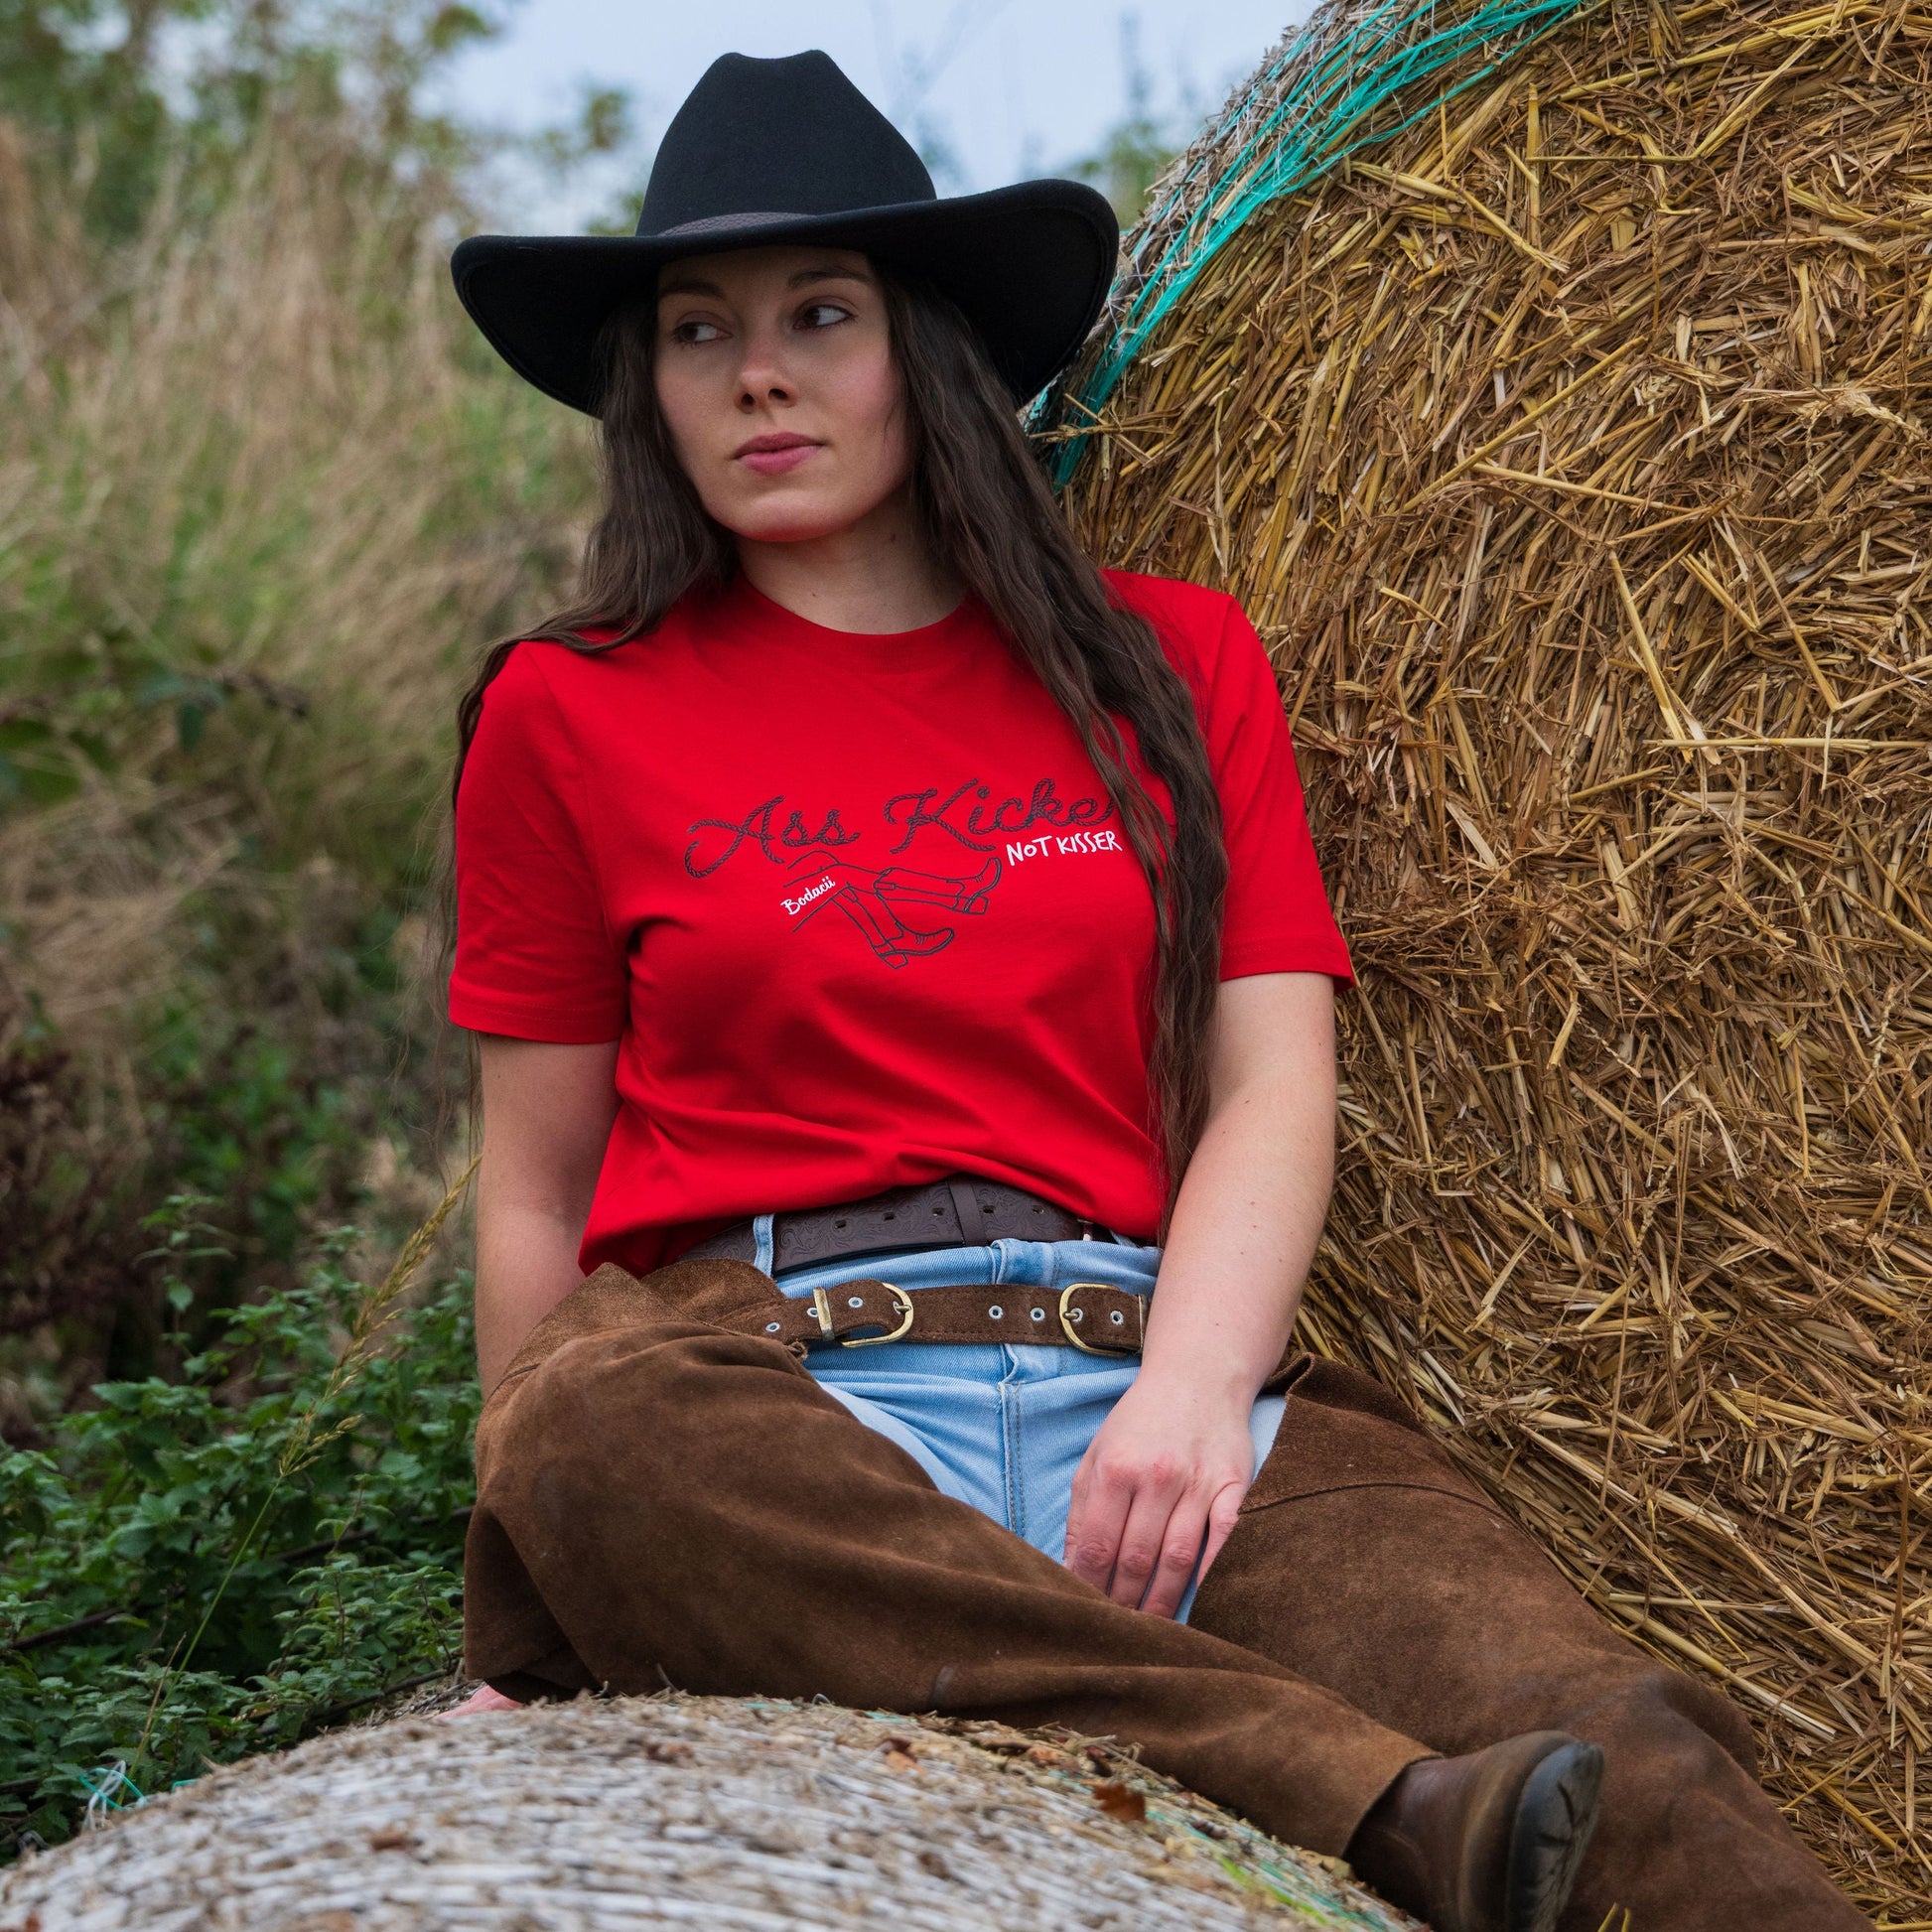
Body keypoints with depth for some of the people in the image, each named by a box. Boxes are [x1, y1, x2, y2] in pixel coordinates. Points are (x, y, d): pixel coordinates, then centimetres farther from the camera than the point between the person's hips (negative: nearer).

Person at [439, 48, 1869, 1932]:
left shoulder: (1171, 663, 16)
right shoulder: (569, 715, 12)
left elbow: (1272, 1096, 7)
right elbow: (538, 1191, 15)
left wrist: (1187, 1392, -13)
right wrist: (524, 1645, 14)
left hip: (1137, 1370, 2)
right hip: (751, 1379, -1)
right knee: (597, 1431, -41)